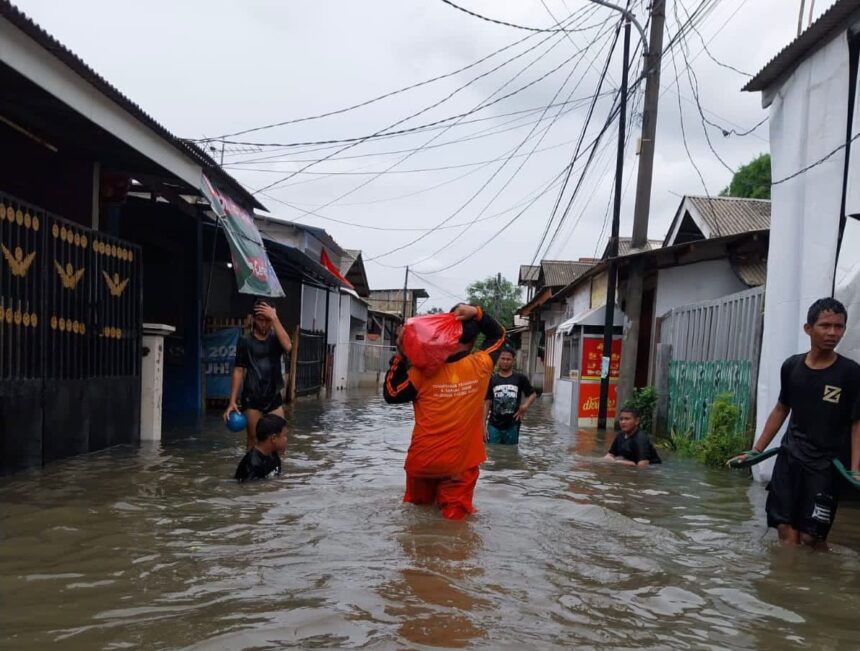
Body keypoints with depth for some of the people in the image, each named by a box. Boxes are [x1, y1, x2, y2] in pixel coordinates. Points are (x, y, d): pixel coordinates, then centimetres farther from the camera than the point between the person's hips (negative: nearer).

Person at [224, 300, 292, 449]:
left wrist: (274, 318, -23)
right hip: (252, 398, -2)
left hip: (274, 396, 2)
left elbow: (287, 346, -22)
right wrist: (232, 401, -8)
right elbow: (239, 371, -2)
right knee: (253, 441, 5)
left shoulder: (276, 338, 2)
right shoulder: (245, 341, -3)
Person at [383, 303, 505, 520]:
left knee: (418, 505, 24)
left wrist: (400, 357, -1)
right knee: (454, 515, 8)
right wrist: (477, 313, -6)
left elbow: (391, 394, 1)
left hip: (422, 462, 1)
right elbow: (498, 334, 8)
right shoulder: (480, 366, -9)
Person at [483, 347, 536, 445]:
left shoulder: (520, 378, 0)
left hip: (512, 426, 0)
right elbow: (487, 403, 2)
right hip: (494, 426, 0)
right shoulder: (492, 379, 0)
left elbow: (533, 394, 10)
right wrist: (483, 425, -2)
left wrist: (526, 405, -11)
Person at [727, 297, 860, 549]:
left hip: (826, 464, -3)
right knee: (787, 531, 2)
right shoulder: (791, 366, 4)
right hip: (790, 457, 4)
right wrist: (756, 450, 15)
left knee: (811, 535, -4)